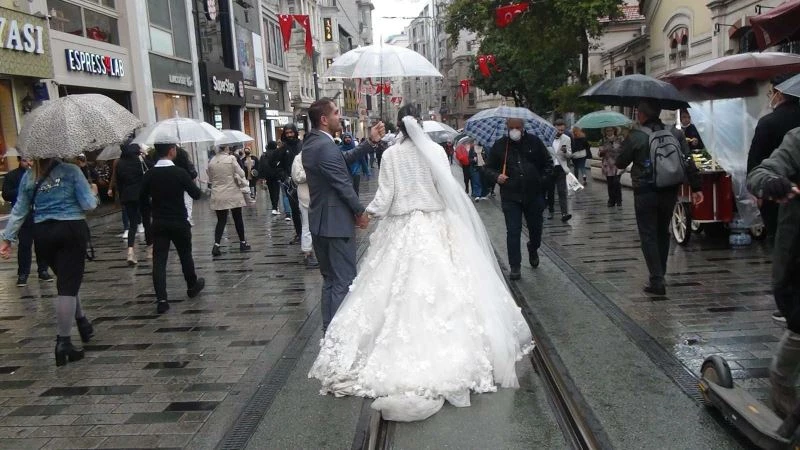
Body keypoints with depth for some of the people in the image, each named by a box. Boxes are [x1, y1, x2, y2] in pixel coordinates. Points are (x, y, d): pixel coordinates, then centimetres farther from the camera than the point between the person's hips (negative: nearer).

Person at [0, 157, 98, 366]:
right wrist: (94, 192, 13)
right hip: (71, 230, -4)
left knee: (65, 280, 22)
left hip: (42, 234, 4)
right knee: (68, 284, -4)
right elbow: (88, 204, -8)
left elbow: (19, 210, 8)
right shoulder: (71, 171, -5)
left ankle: (82, 323, 33)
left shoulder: (28, 177, 7)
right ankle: (63, 342, -8)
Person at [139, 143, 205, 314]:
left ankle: (161, 299, -7)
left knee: (159, 260, 0)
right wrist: (191, 185, 11)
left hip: (158, 223, 2)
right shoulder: (180, 172, -13)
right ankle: (192, 286, 36)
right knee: (185, 255, 17)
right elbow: (196, 194, -9)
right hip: (179, 222, -2)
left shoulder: (149, 174, -3)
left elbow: (142, 199, 5)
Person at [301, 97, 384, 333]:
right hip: (336, 221, -10)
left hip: (321, 220, 10)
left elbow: (345, 158, 12)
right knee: (344, 281, -2)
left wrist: (371, 142, 5)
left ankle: (329, 330, 26)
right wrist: (360, 212, -5)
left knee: (330, 279, 18)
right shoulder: (326, 146, -20)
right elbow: (343, 184, -18)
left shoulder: (312, 142, 10)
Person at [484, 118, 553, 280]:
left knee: (536, 228, 15)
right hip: (510, 197, -1)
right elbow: (489, 167, 9)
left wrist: (542, 180, 0)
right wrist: (497, 176, -11)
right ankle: (515, 266, 5)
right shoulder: (499, 145, 1)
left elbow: (548, 164, 12)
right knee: (513, 232, -4)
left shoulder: (534, 142, 2)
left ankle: (533, 250, 46)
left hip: (534, 195, 1)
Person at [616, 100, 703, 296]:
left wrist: (626, 145, 17)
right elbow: (689, 162, -2)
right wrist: (696, 188, -1)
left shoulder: (635, 137, -10)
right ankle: (659, 276, 27)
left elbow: (620, 163, -1)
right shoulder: (676, 134, 3)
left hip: (645, 193, -5)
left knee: (648, 236, 1)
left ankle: (657, 281, -5)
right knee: (663, 233, 18)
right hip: (669, 192, 5)